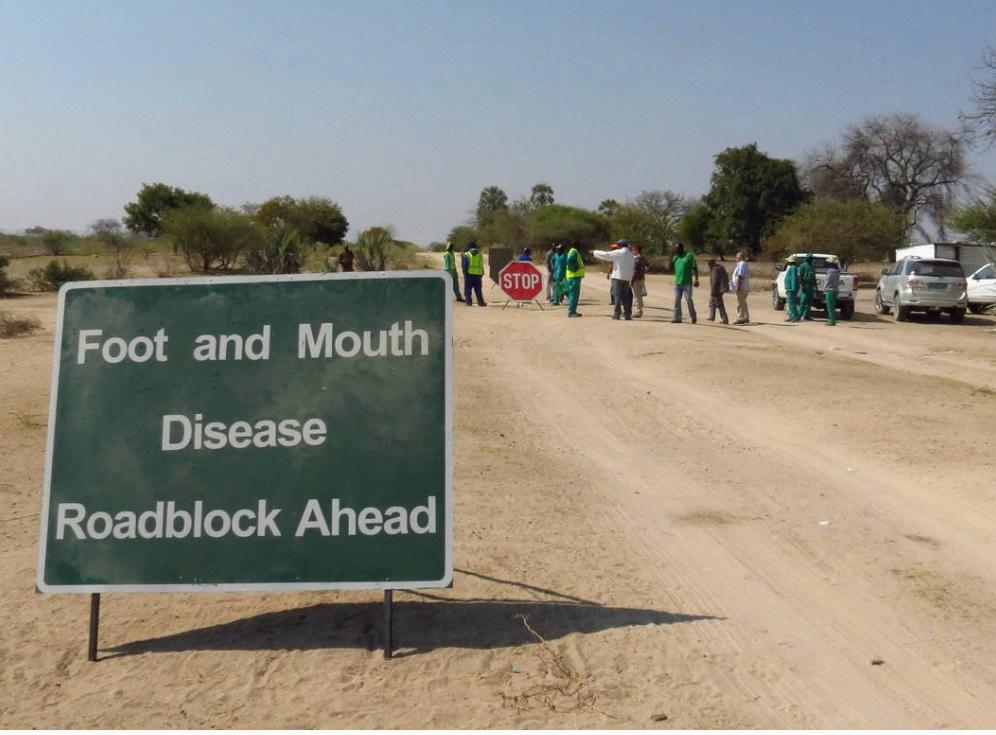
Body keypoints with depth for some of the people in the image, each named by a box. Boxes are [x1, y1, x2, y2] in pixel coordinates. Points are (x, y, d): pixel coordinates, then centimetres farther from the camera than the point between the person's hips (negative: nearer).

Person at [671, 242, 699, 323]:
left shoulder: (689, 255, -4)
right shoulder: (676, 257, 12)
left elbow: (695, 268, -6)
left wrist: (696, 279, -13)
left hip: (687, 283, -5)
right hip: (677, 283, 6)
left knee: (688, 300, -3)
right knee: (677, 301, 1)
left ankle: (693, 316, 15)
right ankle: (677, 318, 4)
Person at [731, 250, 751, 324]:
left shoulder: (742, 264, -15)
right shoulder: (745, 264, 19)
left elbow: (740, 276, -22)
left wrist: (738, 286, -25)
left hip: (741, 288, -11)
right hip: (745, 287, 11)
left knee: (740, 304, -9)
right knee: (743, 304, 17)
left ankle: (741, 319, -9)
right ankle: (746, 318, 22)